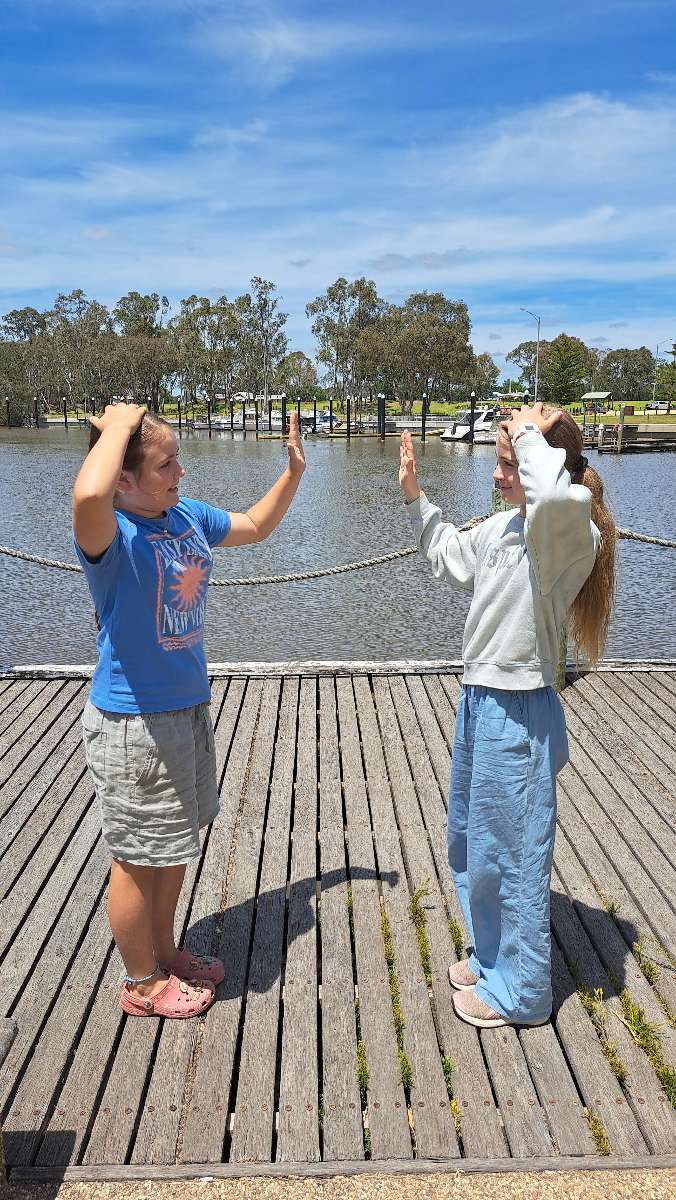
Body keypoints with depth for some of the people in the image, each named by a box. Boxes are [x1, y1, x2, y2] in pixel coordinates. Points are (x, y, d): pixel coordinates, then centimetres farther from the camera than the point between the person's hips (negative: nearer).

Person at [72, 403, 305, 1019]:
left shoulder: (189, 516, 1)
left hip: (189, 707, 8)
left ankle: (164, 951, 46)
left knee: (175, 844, 24)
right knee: (140, 857, 10)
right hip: (133, 721, -8)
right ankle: (143, 983, 33)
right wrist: (118, 423, -32)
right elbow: (89, 495, -49)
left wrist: (293, 470, 6)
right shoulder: (111, 532, -23)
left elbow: (256, 525, 19)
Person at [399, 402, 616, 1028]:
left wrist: (530, 435, -28)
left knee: (511, 849, 6)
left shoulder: (570, 535, -20)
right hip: (478, 701, 10)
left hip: (518, 715, -10)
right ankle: (492, 957, 45)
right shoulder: (504, 526, 6)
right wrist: (414, 496, 18)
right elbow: (451, 557, 26)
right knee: (468, 838, 23)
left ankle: (521, 991, 28)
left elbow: (557, 496, -46)